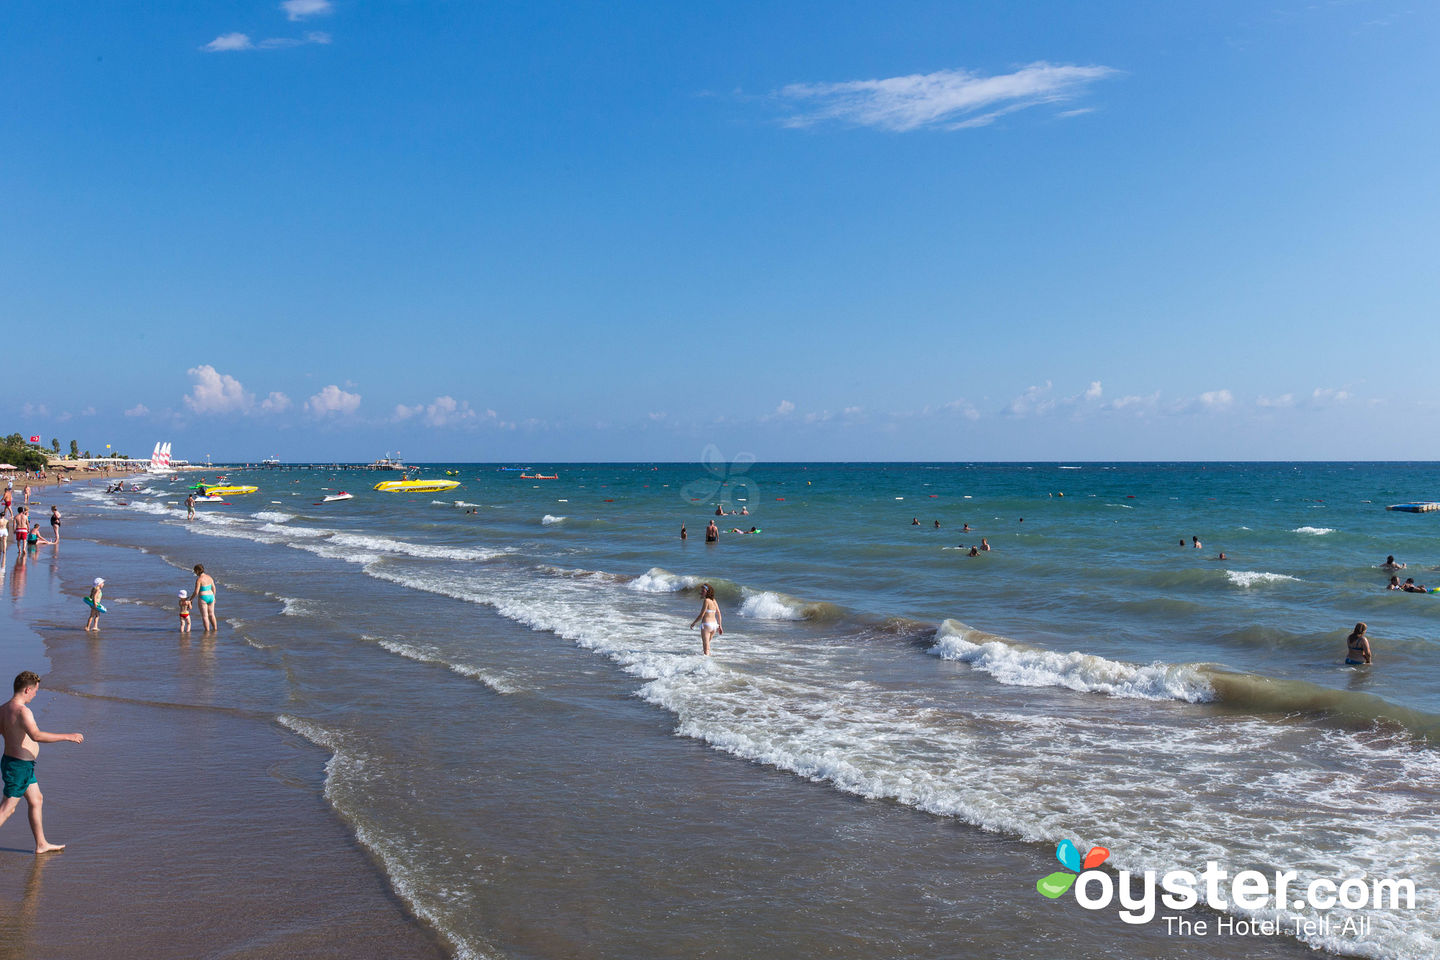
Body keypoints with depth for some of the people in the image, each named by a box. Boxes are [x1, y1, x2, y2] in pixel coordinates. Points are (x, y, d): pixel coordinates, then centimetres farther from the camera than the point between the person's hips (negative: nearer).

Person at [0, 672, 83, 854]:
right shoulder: (22, 711, -24)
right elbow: (36, 735, -37)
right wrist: (68, 737, -34)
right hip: (19, 766, -10)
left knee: (36, 800, 19)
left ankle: (41, 844, 27)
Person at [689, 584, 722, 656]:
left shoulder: (706, 600, -12)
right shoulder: (714, 600, 10)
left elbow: (701, 615, -14)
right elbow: (718, 614, 13)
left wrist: (693, 623, -5)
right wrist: (719, 626, 20)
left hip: (706, 624, -8)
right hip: (714, 624, 8)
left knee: (705, 646, -1)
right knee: (707, 643, 24)